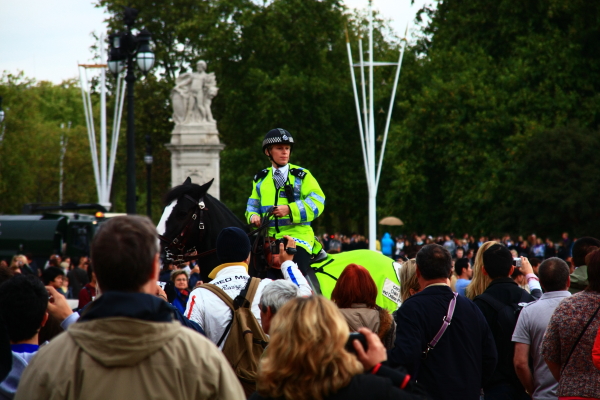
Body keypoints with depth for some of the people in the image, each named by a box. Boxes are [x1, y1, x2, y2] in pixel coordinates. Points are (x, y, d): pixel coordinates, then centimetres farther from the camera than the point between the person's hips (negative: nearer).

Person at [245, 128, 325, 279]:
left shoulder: (302, 176, 5)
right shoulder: (260, 179, 19)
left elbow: (317, 201, -5)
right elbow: (253, 203, 23)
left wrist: (290, 210, -19)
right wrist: (253, 215, -1)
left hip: (297, 234, -4)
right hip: (268, 237, 4)